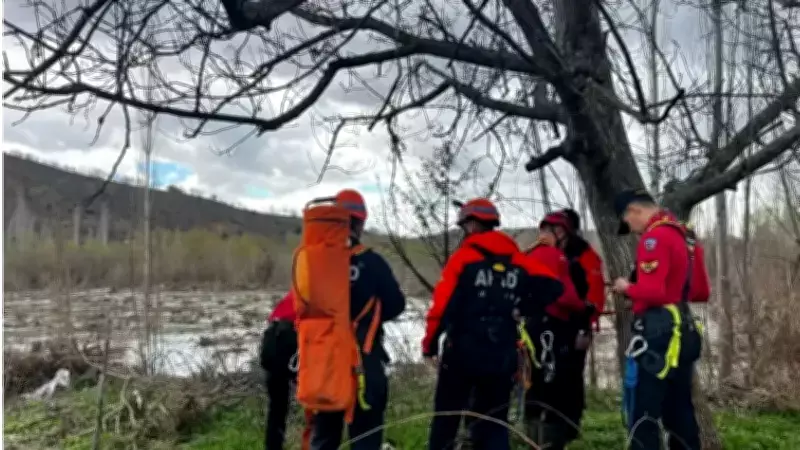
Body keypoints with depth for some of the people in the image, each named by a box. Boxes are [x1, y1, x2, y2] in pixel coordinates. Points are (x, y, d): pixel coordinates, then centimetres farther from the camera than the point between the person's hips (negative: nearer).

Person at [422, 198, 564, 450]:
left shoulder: (463, 258, -6)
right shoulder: (518, 261, 7)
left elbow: (442, 306, -10)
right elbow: (552, 286, 0)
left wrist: (429, 346, -2)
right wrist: (523, 309, 4)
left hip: (462, 352, -3)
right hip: (502, 356, 4)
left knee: (445, 421, 11)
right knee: (494, 424, 14)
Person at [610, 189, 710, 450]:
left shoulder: (655, 237, -14)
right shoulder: (684, 236, 15)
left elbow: (652, 292, -23)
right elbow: (701, 292, 20)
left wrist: (627, 288, -5)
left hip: (658, 333, -10)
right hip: (682, 332, 10)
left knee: (643, 413, -4)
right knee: (679, 412, 16)